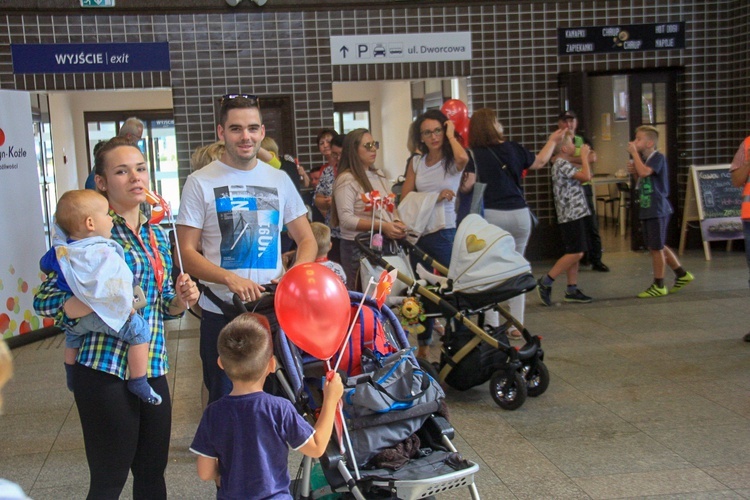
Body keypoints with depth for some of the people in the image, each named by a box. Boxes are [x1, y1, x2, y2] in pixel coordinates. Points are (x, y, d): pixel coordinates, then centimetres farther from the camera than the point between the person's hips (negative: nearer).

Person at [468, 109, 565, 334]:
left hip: (491, 215, -3)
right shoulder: (513, 148, 4)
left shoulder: (475, 154, -7)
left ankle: (492, 326, 6)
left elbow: (467, 185, -16)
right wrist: (552, 142, 38)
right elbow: (539, 162, 21)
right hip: (519, 214, 3)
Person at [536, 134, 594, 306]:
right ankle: (545, 282, -7)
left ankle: (572, 290, 13)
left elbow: (585, 177, 25)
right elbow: (586, 177, -22)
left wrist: (586, 158, 19)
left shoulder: (565, 164, 17)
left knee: (575, 253, 10)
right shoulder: (561, 164, -15)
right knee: (575, 253, -11)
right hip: (571, 215, -10)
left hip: (575, 214, 10)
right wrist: (584, 156, -11)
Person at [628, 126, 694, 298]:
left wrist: (634, 153, -21)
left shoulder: (658, 158, -14)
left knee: (656, 247, -1)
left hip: (657, 210, -10)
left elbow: (644, 172, -31)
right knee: (658, 246, 16)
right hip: (647, 210, 10)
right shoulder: (644, 159, 14)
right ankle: (682, 274, 27)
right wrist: (634, 171, 5)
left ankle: (659, 286, 9)